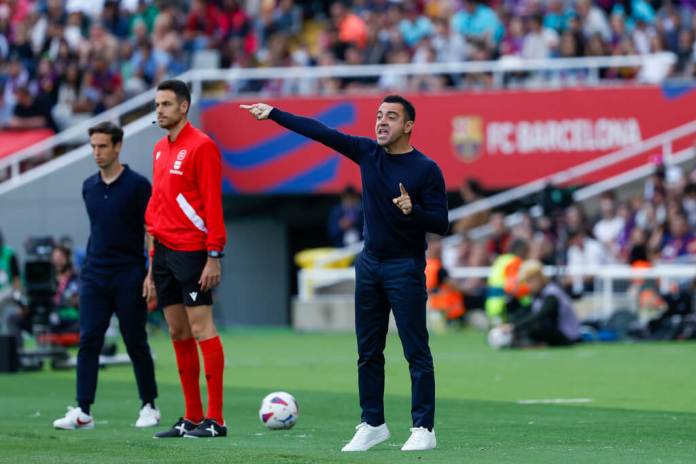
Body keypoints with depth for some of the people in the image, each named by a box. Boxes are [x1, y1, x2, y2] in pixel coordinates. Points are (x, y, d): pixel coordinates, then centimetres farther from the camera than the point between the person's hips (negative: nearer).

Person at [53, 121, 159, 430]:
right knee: (88, 341, -4)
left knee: (136, 343, 2)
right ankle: (83, 412, -6)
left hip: (129, 277, -4)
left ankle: (149, 407, 14)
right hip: (94, 275, 5)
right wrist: (90, 267, 16)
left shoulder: (137, 185, -6)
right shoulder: (89, 187, 11)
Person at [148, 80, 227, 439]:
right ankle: (192, 418, 13)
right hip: (165, 251, 8)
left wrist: (214, 256, -18)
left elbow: (213, 203, -13)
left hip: (192, 252, -8)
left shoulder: (200, 146, -9)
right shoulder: (160, 149, 16)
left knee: (201, 329, -8)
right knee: (178, 334, 8)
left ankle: (214, 420, -7)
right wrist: (154, 255, 17)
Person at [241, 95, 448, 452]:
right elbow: (321, 132, 3)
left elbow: (440, 224, -11)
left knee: (416, 352, -6)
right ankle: (372, 425, 18)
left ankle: (423, 429, -3)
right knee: (368, 351, 10)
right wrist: (273, 114, 2)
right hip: (370, 263, 6)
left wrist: (413, 210, -29)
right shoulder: (367, 152, 3)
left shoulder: (426, 169, -11)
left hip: (406, 268, -6)